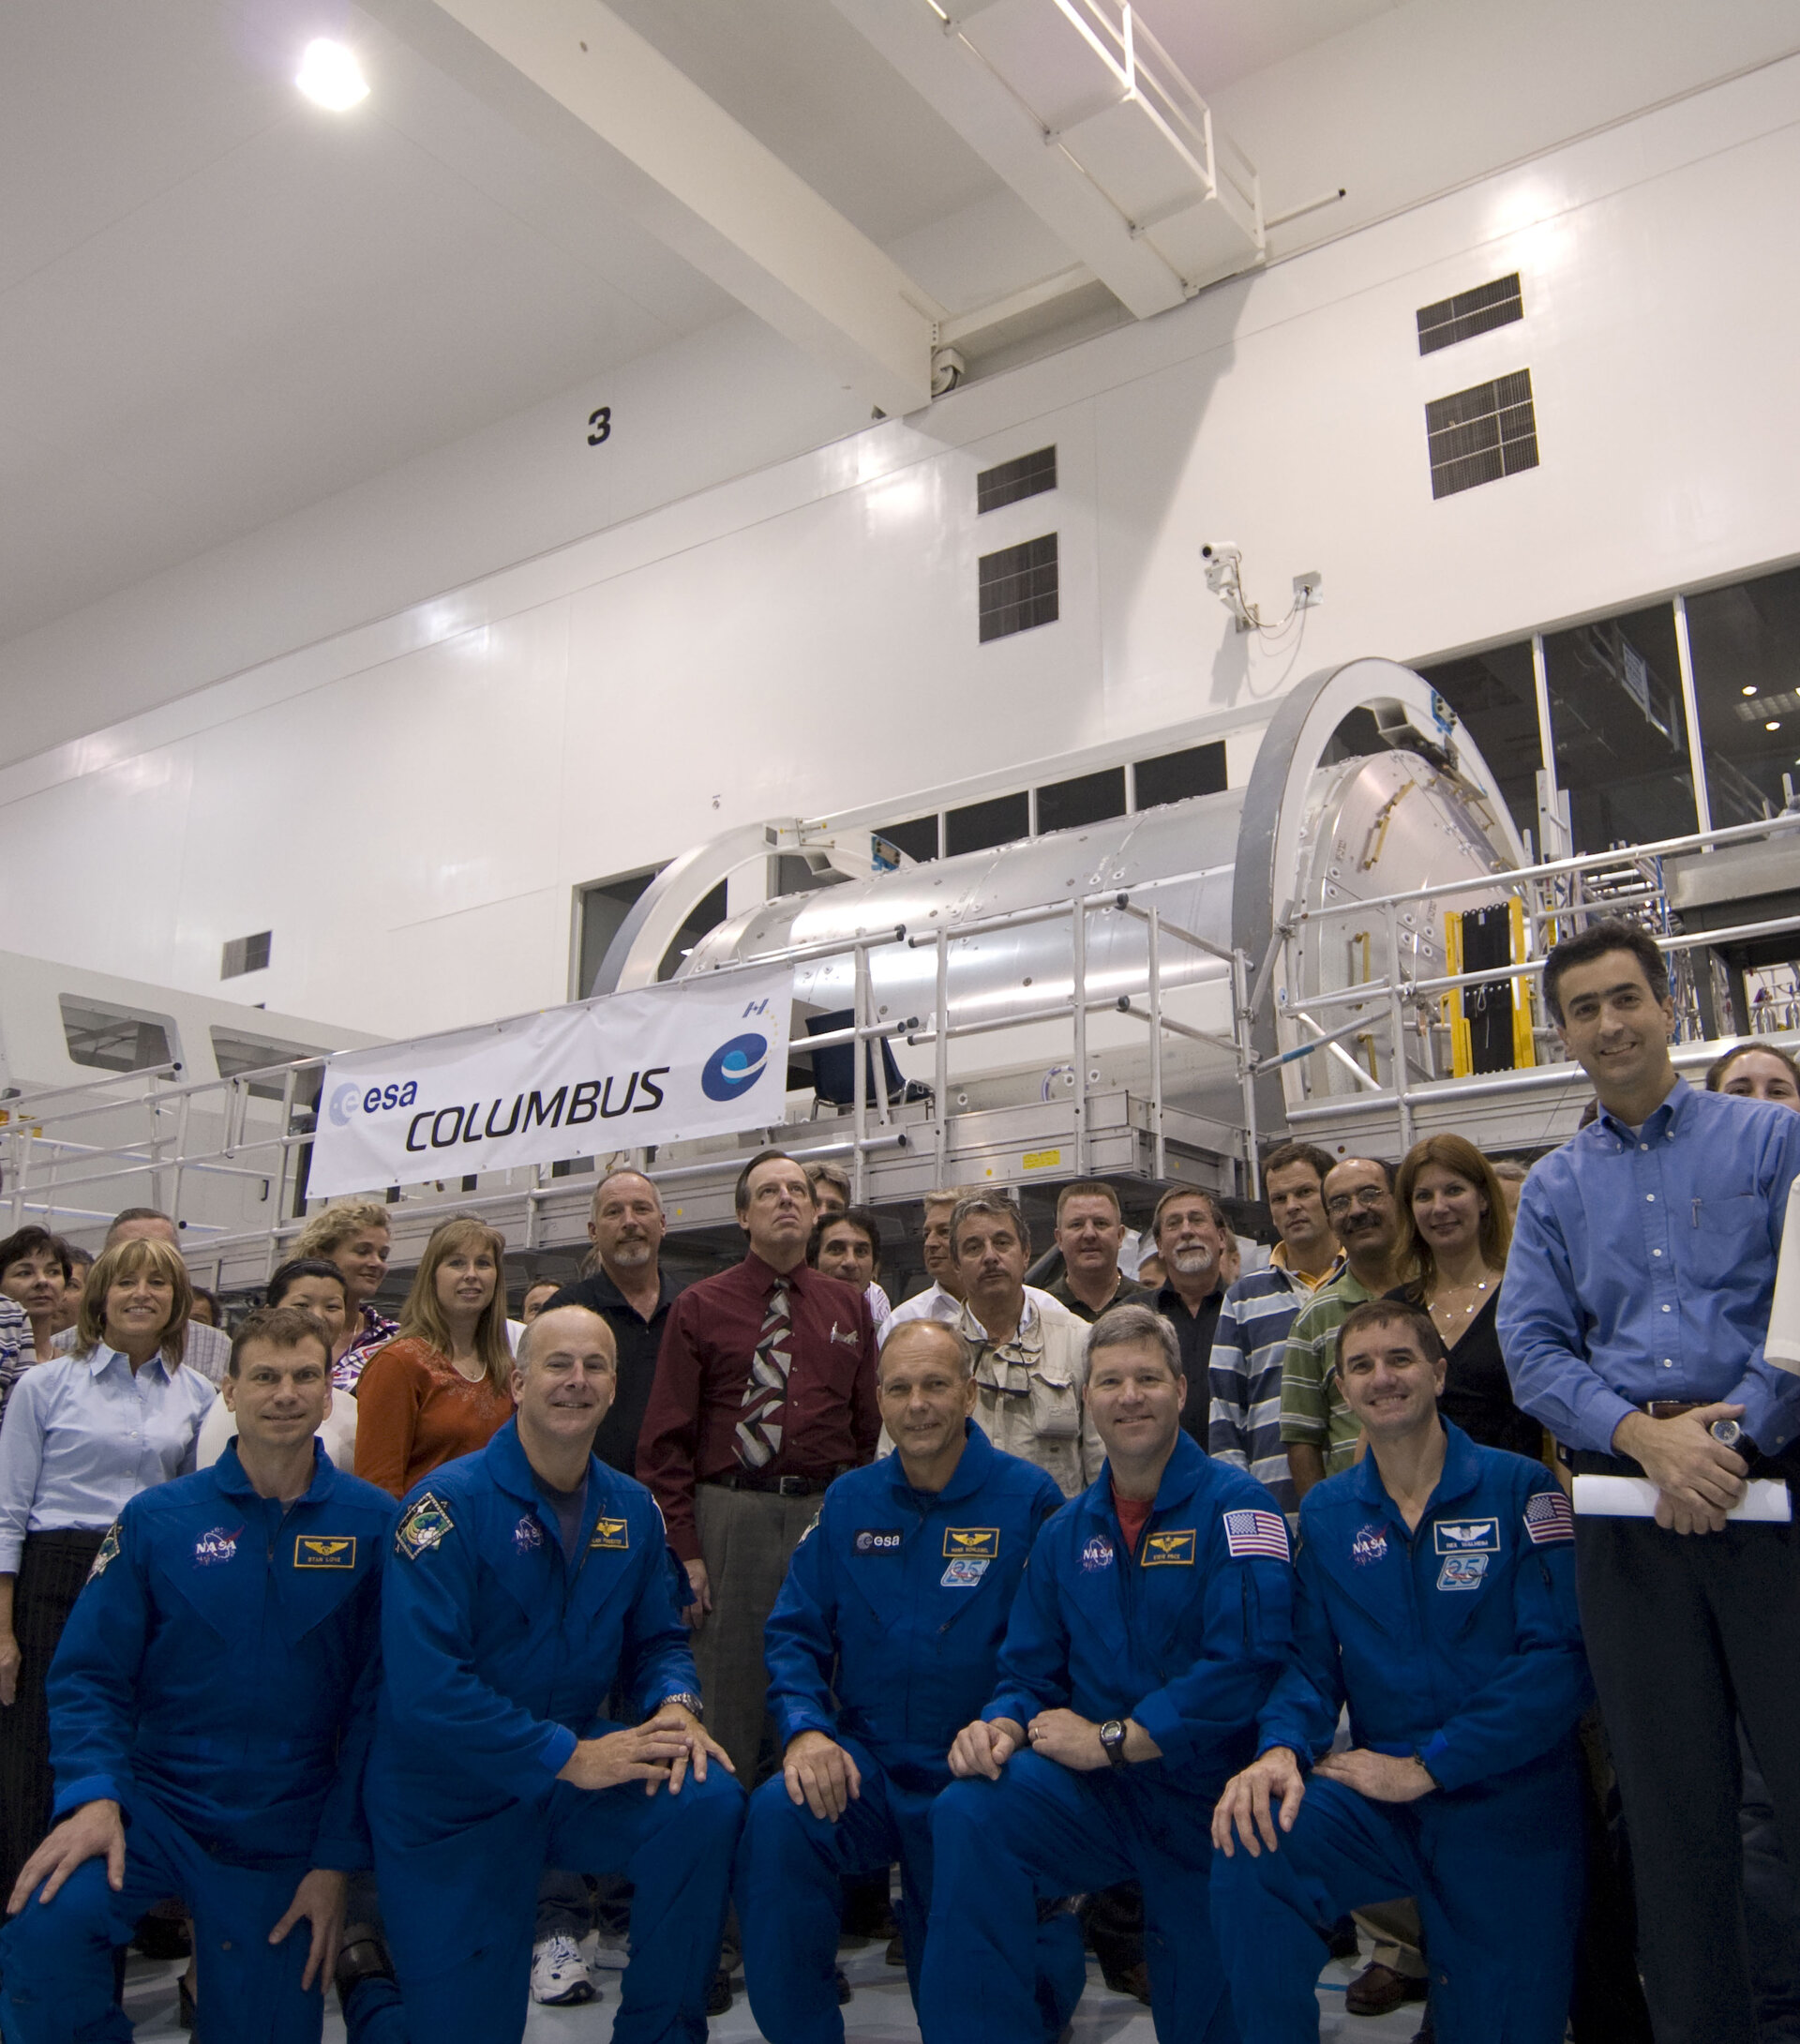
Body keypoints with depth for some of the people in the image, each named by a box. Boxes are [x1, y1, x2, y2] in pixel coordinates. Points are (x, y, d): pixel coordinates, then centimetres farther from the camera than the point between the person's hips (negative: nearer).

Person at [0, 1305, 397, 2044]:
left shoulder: (372, 1524, -6)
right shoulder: (158, 1519, -4)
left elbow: (376, 1697, -3)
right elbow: (90, 1674, -1)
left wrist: (339, 1858, -4)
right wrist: (93, 1795, -17)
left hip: (287, 1837, 0)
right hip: (155, 1807, 0)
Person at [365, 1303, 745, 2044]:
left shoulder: (631, 1510, 1)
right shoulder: (448, 1505, -18)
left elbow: (657, 1640, 9)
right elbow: (425, 1687, -25)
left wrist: (675, 1707, -15)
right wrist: (570, 1757, -26)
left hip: (578, 1767, 4)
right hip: (453, 1803, -4)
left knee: (706, 1801, -23)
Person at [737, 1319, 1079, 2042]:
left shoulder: (1027, 1498, -7)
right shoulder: (848, 1502, 4)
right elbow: (795, 1632, 4)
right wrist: (805, 1729, -13)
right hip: (867, 1765, 2)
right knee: (777, 1817, -28)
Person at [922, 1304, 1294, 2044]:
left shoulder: (1236, 1506, -11)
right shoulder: (1066, 1531, 7)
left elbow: (1248, 1663, -23)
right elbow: (1030, 1670, 10)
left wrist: (1111, 1739, -20)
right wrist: (1001, 1726, -13)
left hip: (1206, 1797, -3)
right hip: (1098, 1789, 3)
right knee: (968, 1814, -24)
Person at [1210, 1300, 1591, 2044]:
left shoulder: (1521, 1489, -5)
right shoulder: (1325, 1512, 7)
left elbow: (1560, 1660, -14)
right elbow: (1309, 1659, 6)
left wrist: (1424, 1767, -17)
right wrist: (1282, 1748, -17)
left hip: (1510, 1812, -1)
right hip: (1381, 1801, 2)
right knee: (1251, 1842, -25)